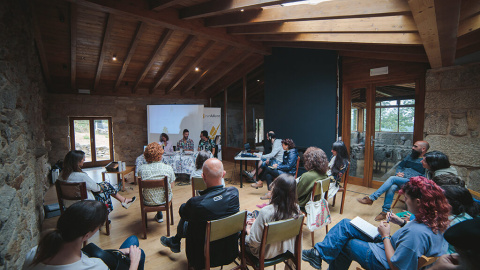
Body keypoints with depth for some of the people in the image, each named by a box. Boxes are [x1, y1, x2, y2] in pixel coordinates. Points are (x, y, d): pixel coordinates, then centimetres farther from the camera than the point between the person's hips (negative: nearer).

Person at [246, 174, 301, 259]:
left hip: (266, 254, -5)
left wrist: (248, 230, -5)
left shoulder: (265, 212, -35)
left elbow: (254, 242, -26)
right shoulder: (296, 209, -17)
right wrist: (257, 222, 5)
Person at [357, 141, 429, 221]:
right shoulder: (410, 157, 22)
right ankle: (385, 212, -25)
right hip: (400, 180, 5)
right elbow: (400, 166, 27)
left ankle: (371, 198, -30)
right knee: (391, 187, -29)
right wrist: (399, 173, 6)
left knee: (392, 178, -29)